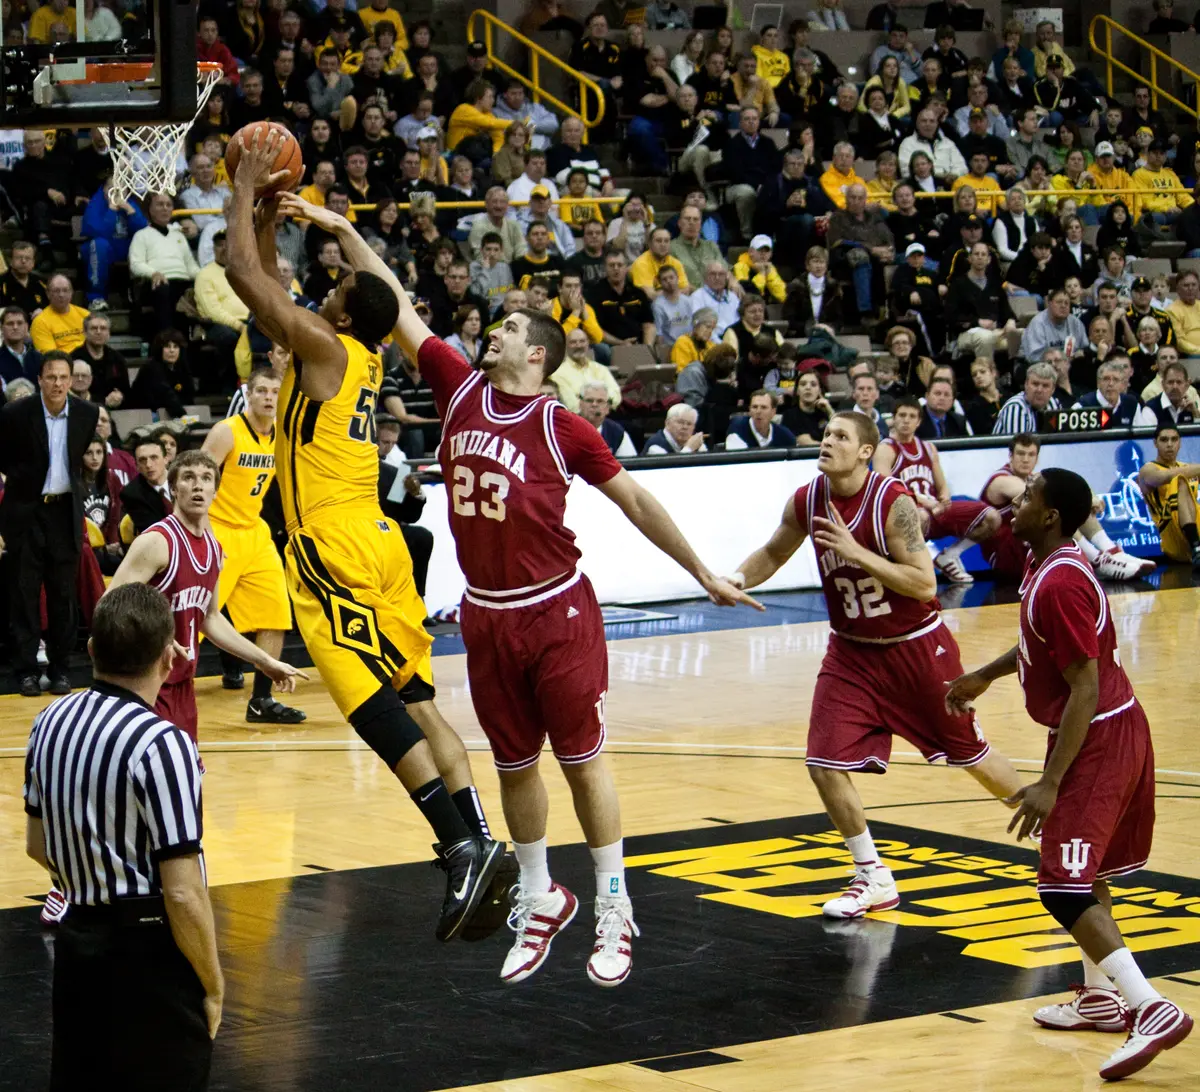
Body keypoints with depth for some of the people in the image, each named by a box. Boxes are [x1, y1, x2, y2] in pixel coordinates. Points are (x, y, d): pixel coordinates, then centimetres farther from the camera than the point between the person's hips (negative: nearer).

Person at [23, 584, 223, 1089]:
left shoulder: (51, 721, 1)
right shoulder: (161, 744, -21)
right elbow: (182, 893, -21)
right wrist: (212, 986, -9)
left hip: (77, 940, 7)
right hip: (149, 954, -7)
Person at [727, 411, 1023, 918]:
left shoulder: (893, 502, -23)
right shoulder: (806, 501, -8)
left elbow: (924, 584, -26)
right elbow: (774, 553, 9)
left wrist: (856, 552, -33)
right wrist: (739, 577, -12)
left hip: (916, 646, -4)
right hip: (853, 651, 4)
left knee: (970, 754, 9)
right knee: (825, 764, -8)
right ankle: (875, 881, 9)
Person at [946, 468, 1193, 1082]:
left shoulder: (1060, 583, -24)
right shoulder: (1046, 564, 8)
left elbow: (1084, 689, -26)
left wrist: (1049, 784, -26)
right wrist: (986, 676, 37)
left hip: (1096, 739, -11)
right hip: (1112, 731, 11)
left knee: (1065, 887, -14)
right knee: (1086, 871, 23)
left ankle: (1152, 1011, -21)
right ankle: (1101, 997, 35)